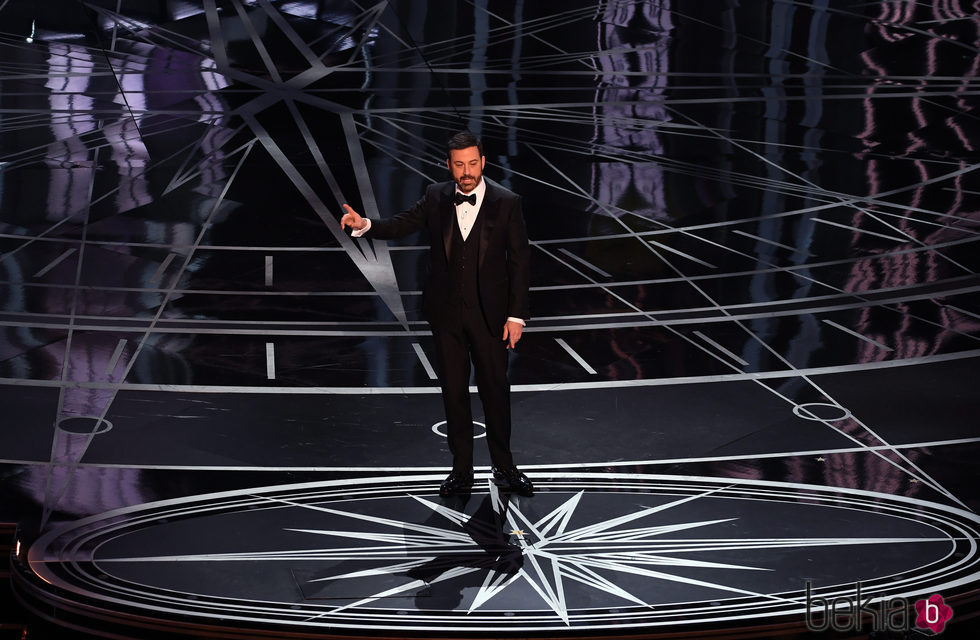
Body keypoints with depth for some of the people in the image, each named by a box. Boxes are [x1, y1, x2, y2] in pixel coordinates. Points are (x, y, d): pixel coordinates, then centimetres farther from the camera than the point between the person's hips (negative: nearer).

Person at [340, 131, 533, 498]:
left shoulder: (506, 203, -7)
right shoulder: (436, 198, 1)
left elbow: (519, 261, -6)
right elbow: (401, 225, -4)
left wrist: (516, 315, -9)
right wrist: (365, 225, -25)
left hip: (489, 313, -2)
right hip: (446, 312, 2)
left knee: (495, 390, 5)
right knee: (453, 391, 8)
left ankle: (504, 468, 20)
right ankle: (461, 471, 17)